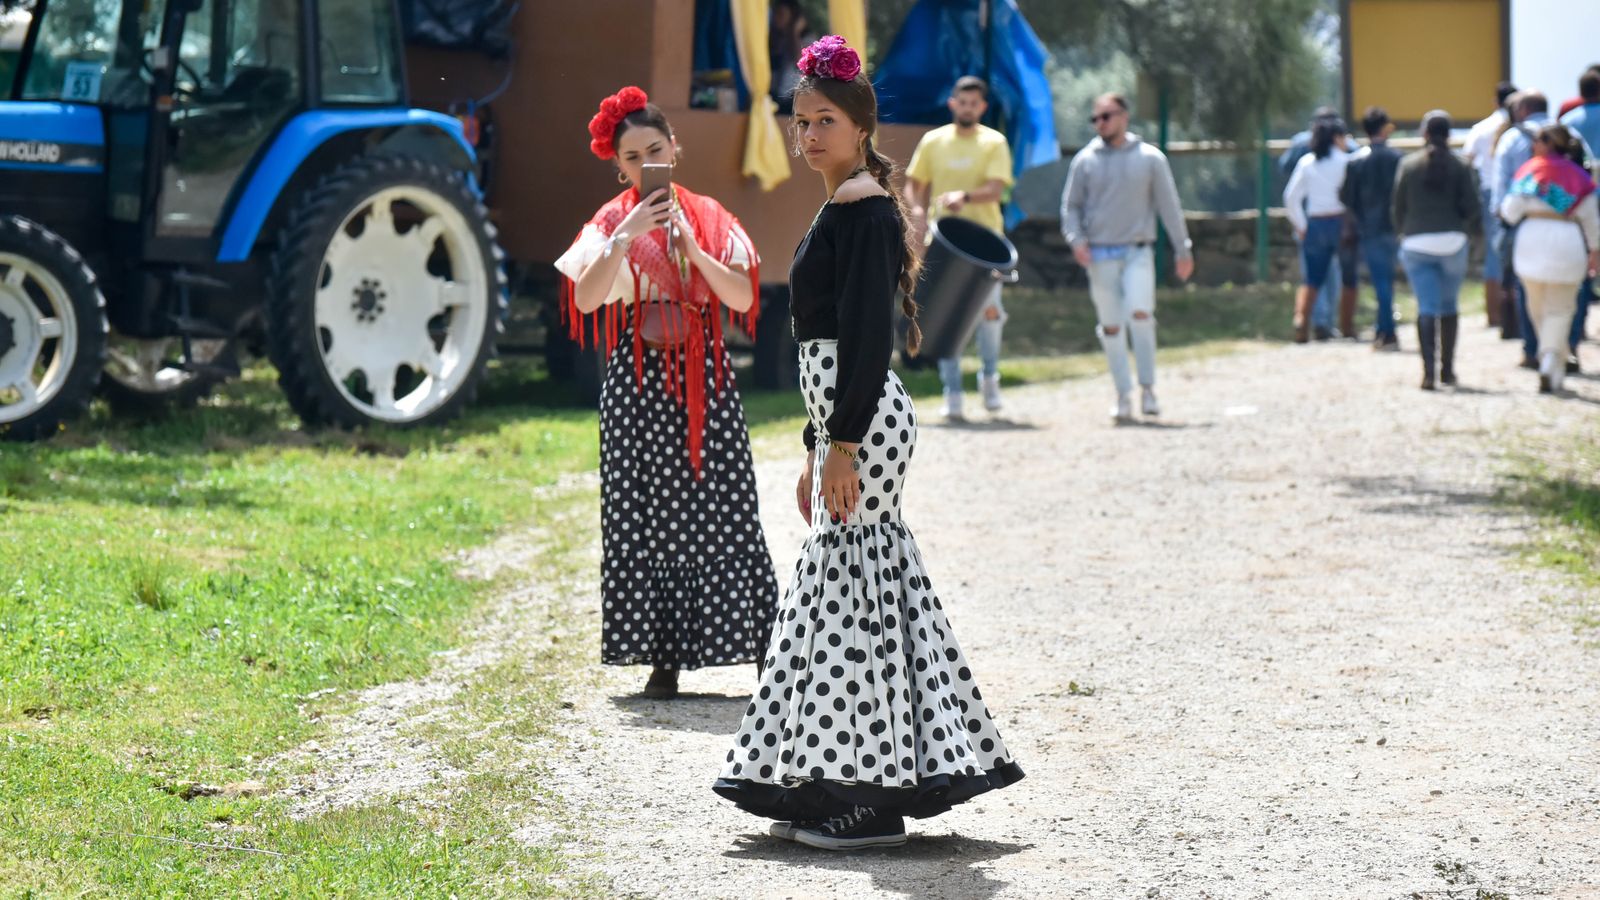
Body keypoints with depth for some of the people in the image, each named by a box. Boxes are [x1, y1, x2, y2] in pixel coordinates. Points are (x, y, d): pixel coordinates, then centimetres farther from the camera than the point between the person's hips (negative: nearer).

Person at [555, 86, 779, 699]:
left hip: (705, 380, 1)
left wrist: (689, 245, -13)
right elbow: (585, 298, -12)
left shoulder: (709, 217, 7)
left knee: (722, 512, -2)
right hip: (639, 382, -1)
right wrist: (625, 238, -20)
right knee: (645, 515, -2)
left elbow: (742, 297, -3)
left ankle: (761, 648, 2)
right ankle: (663, 658, 4)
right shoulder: (612, 222, 3)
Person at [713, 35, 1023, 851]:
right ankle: (836, 794, 19)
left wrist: (843, 444, -23)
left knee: (849, 589, -7)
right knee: (838, 586, 12)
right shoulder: (844, 209, 18)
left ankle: (868, 802, -3)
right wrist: (816, 450, 25)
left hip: (864, 417, -10)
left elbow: (866, 332, -20)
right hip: (849, 418, 10)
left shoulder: (862, 206, -12)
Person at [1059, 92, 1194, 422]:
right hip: (1100, 255, 1)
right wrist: (1076, 239, -8)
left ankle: (1147, 386, -7)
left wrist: (1182, 249, 7)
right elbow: (1070, 205, 10)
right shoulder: (1085, 161, 5)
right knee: (1111, 326, 2)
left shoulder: (1150, 158, 4)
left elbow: (1169, 205, 8)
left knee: (1141, 314, -19)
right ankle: (1124, 395, 10)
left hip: (1138, 251, -1)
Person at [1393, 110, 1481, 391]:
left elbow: (1399, 207, 5)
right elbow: (1473, 207, -5)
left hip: (1416, 243, 0)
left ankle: (1428, 371, -14)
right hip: (1452, 242, 0)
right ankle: (1447, 369, 17)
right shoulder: (1460, 167, -1)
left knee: (1426, 309, -1)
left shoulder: (1409, 165, 2)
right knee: (1450, 307, 15)